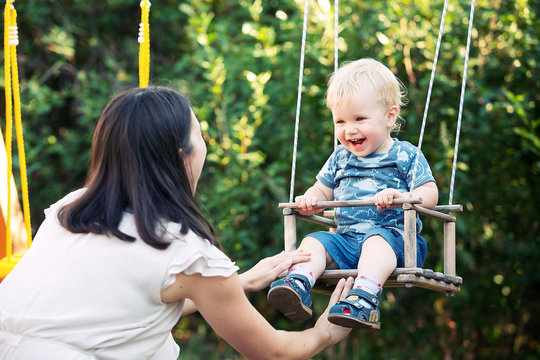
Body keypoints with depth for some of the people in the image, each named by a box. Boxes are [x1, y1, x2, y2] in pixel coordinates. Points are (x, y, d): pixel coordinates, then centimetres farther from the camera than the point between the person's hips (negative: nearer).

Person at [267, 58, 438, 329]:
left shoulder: (405, 155, 3)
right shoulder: (340, 159, 19)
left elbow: (430, 194, -4)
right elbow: (323, 190, 27)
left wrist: (401, 197, -24)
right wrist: (311, 199, 1)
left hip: (392, 234, -5)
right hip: (346, 240, 5)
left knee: (377, 241, -36)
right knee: (313, 242, -16)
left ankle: (364, 298, -55)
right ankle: (298, 285, -40)